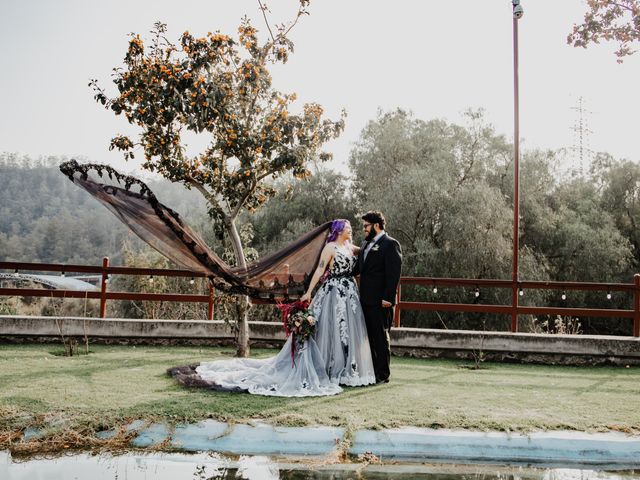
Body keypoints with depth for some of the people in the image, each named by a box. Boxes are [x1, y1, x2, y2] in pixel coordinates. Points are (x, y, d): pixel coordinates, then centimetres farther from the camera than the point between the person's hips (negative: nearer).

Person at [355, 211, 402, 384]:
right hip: (366, 299, 8)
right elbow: (358, 268, 19)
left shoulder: (390, 244, -9)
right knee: (368, 336, 14)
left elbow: (394, 273, -15)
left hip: (380, 301, -8)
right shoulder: (366, 244, 17)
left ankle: (383, 375, 10)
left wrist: (387, 298, -20)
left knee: (381, 337, 1)